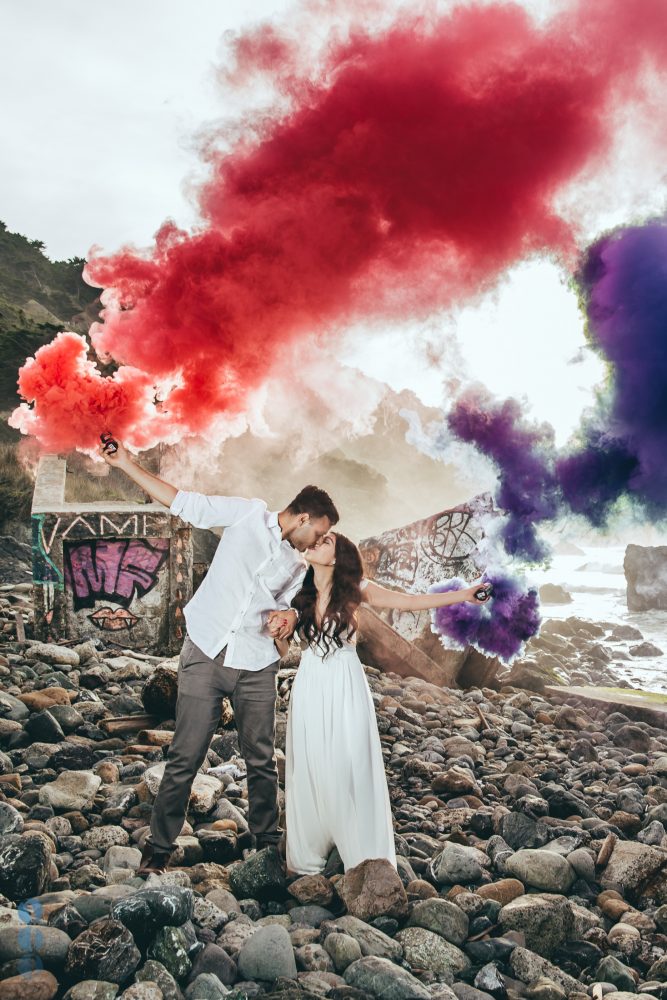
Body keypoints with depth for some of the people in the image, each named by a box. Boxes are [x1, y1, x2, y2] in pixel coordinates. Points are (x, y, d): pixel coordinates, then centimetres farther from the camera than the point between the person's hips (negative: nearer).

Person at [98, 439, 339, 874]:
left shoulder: (299, 566, 14)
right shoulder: (249, 514, 1)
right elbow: (184, 503, 2)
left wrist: (290, 615, -4)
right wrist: (127, 465, -2)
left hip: (256, 667, 4)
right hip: (205, 654, -4)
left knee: (262, 759, 9)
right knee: (185, 757, -1)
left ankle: (267, 838, 27)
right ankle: (159, 846, 13)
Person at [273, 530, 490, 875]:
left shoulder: (354, 589, -5)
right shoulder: (298, 594, 3)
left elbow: (411, 602, -5)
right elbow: (285, 650, 10)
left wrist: (464, 594, -8)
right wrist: (277, 633, -12)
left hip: (346, 686, -2)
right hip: (309, 687, 2)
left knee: (352, 769, -1)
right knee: (308, 770, 6)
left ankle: (365, 863, 11)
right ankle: (306, 862, 20)